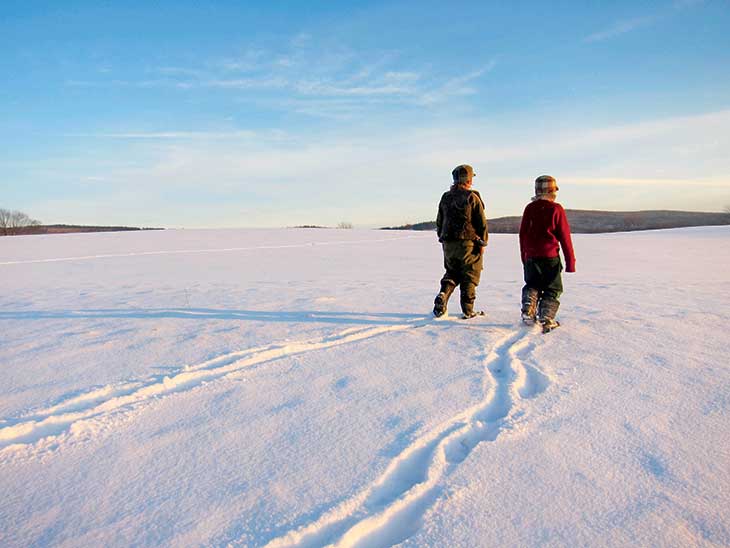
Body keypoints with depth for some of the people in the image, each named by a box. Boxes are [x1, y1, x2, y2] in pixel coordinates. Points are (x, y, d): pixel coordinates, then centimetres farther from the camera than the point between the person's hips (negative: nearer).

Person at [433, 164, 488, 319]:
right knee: (469, 277, 6)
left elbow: (439, 222, 13)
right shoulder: (472, 197, -8)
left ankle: (442, 295, -3)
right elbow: (481, 222, -9)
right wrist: (482, 243, -2)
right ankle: (468, 311, 7)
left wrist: (443, 239, 22)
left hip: (449, 244, 4)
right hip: (469, 243, -4)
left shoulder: (445, 197, 7)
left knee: (451, 273, 19)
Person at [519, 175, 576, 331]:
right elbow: (564, 237, -3)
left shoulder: (529, 208, 5)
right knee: (553, 289, 8)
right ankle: (546, 320, -2)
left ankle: (528, 310, -1)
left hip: (531, 257, 3)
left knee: (532, 285, 19)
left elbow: (522, 234, 9)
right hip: (551, 257, -3)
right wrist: (570, 261, 3)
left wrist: (524, 258, 18)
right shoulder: (556, 209, -4)